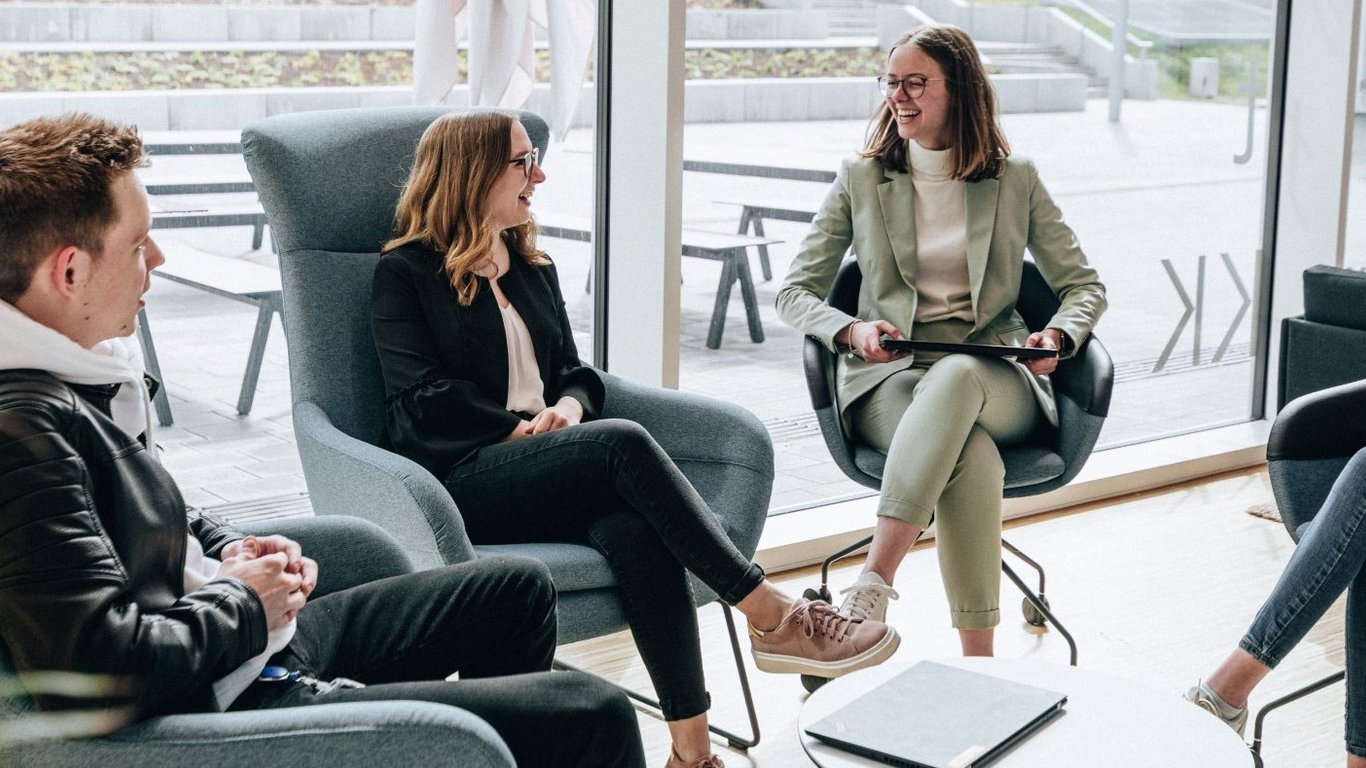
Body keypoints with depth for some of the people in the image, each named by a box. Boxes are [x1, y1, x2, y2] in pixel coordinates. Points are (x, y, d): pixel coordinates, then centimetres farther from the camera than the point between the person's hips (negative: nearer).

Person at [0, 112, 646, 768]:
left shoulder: (84, 369, 6)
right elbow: (101, 670, -34)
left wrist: (225, 548, 5)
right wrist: (242, 602, -16)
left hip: (258, 637, 11)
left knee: (517, 588, 24)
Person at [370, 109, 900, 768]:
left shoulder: (534, 270, 25)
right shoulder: (405, 272, 5)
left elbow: (577, 373, 21)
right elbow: (421, 395, -6)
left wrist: (567, 408, -3)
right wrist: (525, 428, -12)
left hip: (545, 476, 5)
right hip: (461, 480, -5)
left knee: (635, 528, -32)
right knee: (623, 443, -33)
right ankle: (771, 618, -32)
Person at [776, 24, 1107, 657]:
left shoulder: (1015, 182, 13)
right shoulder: (860, 179, 13)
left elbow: (1083, 286, 16)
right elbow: (794, 292, 11)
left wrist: (1057, 336, -8)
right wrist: (851, 330, -12)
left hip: (994, 378, 0)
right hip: (889, 377, 0)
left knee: (956, 376, -41)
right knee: (973, 454, -38)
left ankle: (873, 583, -49)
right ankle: (977, 661, -43)